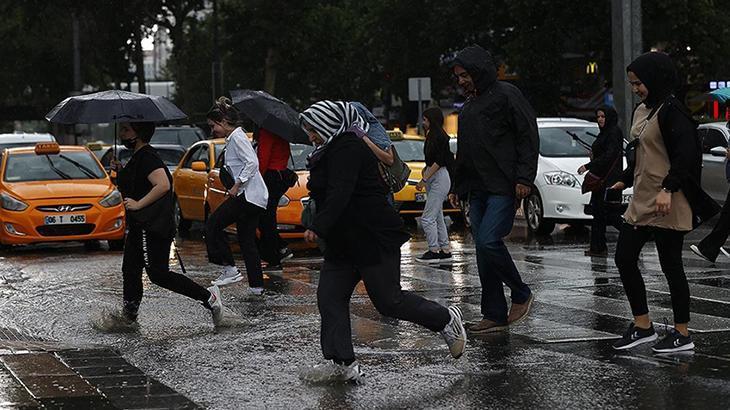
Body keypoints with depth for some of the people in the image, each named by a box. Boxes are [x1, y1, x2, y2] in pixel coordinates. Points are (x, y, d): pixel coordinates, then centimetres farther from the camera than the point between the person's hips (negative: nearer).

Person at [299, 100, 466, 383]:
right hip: (344, 243, 11)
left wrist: (318, 227, -32)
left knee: (388, 301, -5)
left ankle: (447, 319, 15)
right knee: (329, 298, 1)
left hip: (375, 240, -11)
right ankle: (342, 363, 1)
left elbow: (340, 193, -27)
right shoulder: (331, 151, 18)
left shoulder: (347, 148, -16)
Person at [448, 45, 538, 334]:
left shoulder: (506, 95, -4)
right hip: (478, 190, 8)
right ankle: (495, 315, 8)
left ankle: (521, 294, 0)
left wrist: (524, 178, -17)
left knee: (489, 242, -20)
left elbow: (528, 137, -10)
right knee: (483, 248, 4)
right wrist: (457, 188, 22)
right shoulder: (468, 107, 22)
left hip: (504, 188, -8)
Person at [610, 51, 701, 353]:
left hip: (666, 204, -10)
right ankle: (642, 327, 17)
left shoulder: (671, 111, -14)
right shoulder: (642, 111, 14)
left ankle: (682, 334, 7)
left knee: (671, 266, -3)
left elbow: (685, 154, -23)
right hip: (641, 201, 10)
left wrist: (667, 189, -30)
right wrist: (625, 180, 30)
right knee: (624, 260, 8)